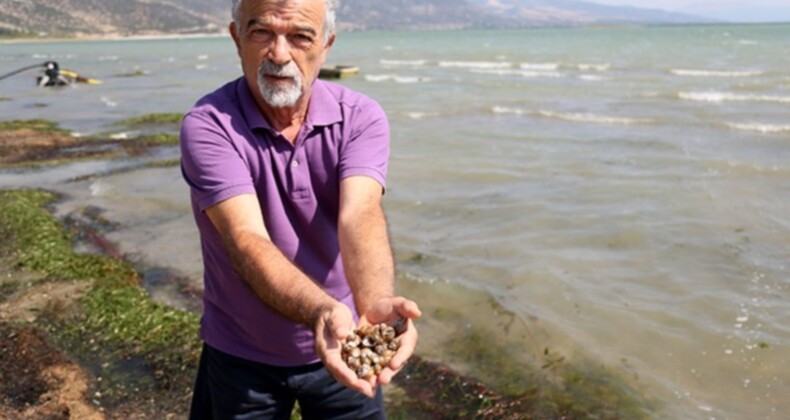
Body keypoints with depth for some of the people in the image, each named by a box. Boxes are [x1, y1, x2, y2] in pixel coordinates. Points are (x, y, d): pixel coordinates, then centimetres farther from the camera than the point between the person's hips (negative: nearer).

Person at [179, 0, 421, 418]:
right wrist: (320, 313, -49)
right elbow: (247, 240, -31)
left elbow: (360, 217, -29)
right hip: (240, 357, -1)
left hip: (344, 348, 1)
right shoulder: (207, 125, -18)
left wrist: (375, 304, -49)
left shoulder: (361, 117, -13)